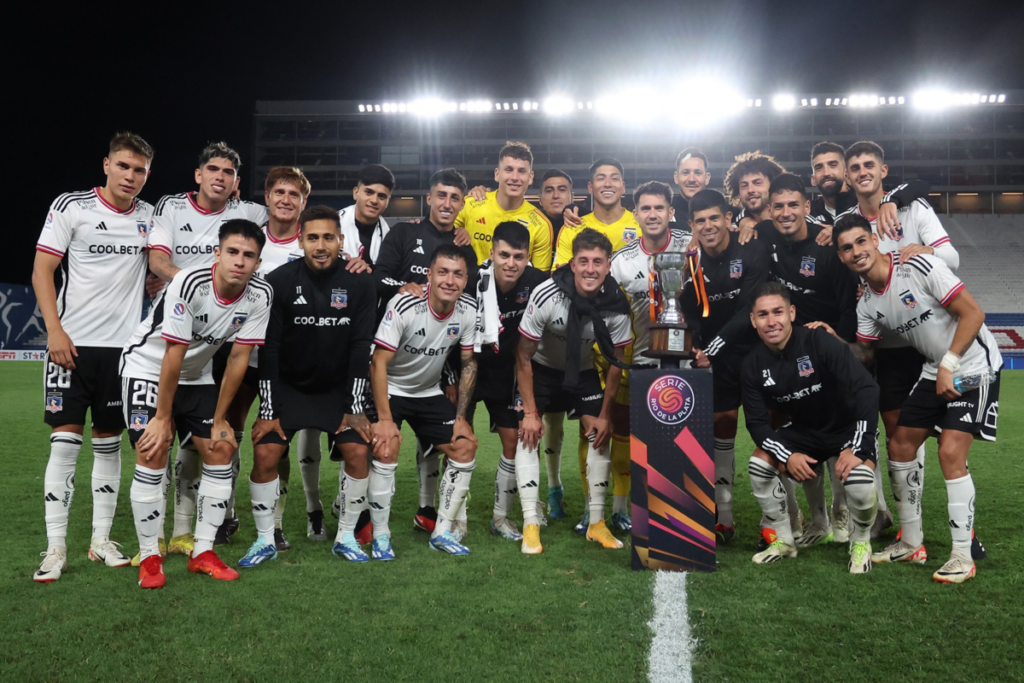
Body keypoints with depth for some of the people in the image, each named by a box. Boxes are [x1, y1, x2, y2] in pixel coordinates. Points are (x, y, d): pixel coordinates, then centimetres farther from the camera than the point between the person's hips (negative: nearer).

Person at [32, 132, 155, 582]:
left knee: (109, 443, 7)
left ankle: (101, 540, 16)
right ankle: (55, 548, 2)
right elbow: (41, 272, -4)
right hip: (72, 342, -3)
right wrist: (55, 330, -13)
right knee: (65, 441, -5)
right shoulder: (71, 207, -2)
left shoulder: (149, 216, 9)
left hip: (123, 344, 3)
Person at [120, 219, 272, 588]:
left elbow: (238, 357, -10)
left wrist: (219, 419, -6)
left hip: (196, 376, 5)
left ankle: (202, 552, 10)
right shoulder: (190, 282, -30)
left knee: (222, 450, -1)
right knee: (154, 453, -16)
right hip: (148, 367, -5)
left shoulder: (260, 296, -16)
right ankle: (149, 557, -1)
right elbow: (173, 355, -25)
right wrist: (162, 417, -20)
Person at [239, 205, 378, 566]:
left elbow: (361, 348, -8)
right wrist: (268, 410, -13)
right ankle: (265, 540, 7)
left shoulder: (359, 283, -10)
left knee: (358, 452, -11)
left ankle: (346, 536, 8)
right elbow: (268, 348, -12)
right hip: (288, 386, -1)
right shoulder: (280, 280, -13)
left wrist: (354, 408, -9)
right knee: (265, 454, -12)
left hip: (337, 388, 1)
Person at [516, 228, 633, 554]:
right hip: (540, 368, -2)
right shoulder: (546, 296, -31)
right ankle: (530, 525, -10)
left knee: (600, 434, -7)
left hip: (584, 371, 2)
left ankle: (597, 523, 4)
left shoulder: (617, 305, -23)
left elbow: (616, 362, -8)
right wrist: (530, 412, -18)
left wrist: (605, 414, -8)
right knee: (528, 433, -16)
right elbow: (524, 357, -20)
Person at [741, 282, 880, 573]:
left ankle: (861, 543, 3)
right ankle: (784, 541, 8)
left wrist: (857, 448, -32)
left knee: (860, 484, -31)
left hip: (849, 428, -5)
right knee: (758, 465, -15)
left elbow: (867, 389, -30)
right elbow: (757, 422, -7)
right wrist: (787, 457, -23)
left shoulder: (820, 342, -27)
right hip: (803, 430, 5)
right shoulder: (754, 364, -11)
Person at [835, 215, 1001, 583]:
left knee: (950, 452, -18)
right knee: (900, 446, 6)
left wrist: (948, 365, -22)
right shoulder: (867, 304, 0)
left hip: (973, 366, -7)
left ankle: (963, 556, -5)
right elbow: (863, 354, 9)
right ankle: (911, 544, 20)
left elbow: (973, 313, -20)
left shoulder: (921, 267, -20)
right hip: (935, 372, 8)